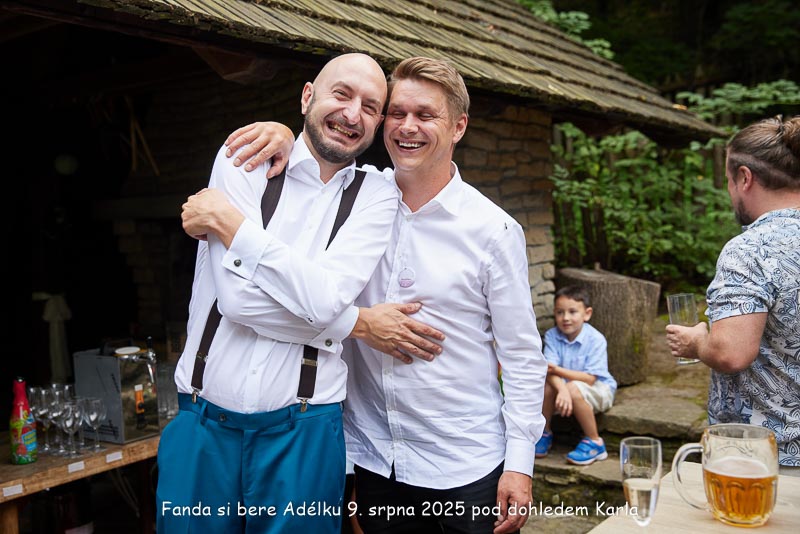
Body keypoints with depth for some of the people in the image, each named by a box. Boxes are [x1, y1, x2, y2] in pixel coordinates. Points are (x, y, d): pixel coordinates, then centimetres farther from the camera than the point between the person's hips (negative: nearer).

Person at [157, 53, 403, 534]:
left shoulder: (377, 197, -1)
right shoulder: (242, 161, -2)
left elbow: (324, 299, -17)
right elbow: (238, 298, -14)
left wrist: (229, 222, -13)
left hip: (301, 433, -1)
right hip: (204, 424, 1)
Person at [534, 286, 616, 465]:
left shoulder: (596, 340, -20)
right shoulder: (552, 336, -10)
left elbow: (590, 378, -25)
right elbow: (550, 370, -21)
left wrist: (558, 370, -34)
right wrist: (562, 389, -42)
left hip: (599, 390, -4)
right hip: (564, 386, 4)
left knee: (574, 388, -34)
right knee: (547, 385, -26)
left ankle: (595, 442, -15)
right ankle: (545, 432, 0)